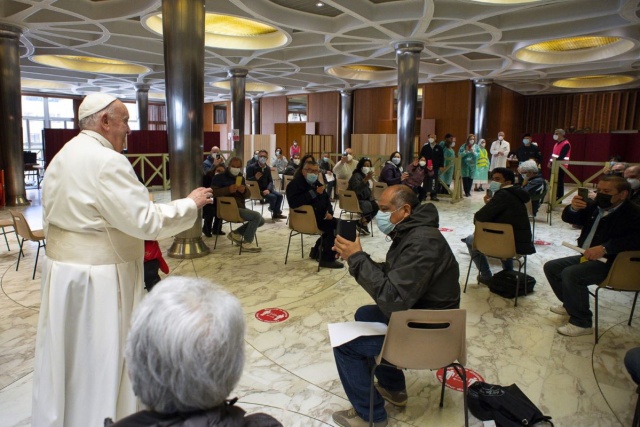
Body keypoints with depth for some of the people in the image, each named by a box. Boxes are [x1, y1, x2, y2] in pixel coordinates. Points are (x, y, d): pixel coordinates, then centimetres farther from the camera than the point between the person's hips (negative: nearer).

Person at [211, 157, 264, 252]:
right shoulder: (220, 177, -3)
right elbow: (213, 192, -17)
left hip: (241, 207, 8)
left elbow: (248, 195, 11)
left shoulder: (240, 178, 18)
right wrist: (228, 190, -29)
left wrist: (244, 190, -13)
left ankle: (236, 233, 13)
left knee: (261, 221, 6)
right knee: (257, 216, -23)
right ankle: (246, 243, -14)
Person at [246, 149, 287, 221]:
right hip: (257, 190, -6)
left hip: (266, 189, 6)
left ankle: (276, 214, 6)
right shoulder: (251, 167, -7)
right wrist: (255, 178, -31)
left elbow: (270, 181, 5)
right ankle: (275, 211, 7)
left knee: (279, 196, -10)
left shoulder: (267, 168, 8)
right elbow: (247, 180, -11)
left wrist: (268, 189, -14)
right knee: (273, 197, -24)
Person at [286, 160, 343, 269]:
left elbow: (326, 199, 20)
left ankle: (317, 251, 11)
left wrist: (329, 212, -2)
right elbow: (294, 202, -30)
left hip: (319, 216, 9)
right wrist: (313, 193, -29)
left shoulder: (316, 183, 16)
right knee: (334, 225, -22)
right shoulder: (295, 184, -11)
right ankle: (327, 259, -13)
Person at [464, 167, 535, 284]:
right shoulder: (515, 194, 12)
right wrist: (490, 204, 2)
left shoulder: (503, 195, -17)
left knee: (470, 240, 12)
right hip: (523, 243, 9)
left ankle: (486, 277, 16)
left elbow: (480, 217, -24)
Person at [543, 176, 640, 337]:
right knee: (551, 267, 7)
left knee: (570, 274, -29)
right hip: (587, 257, 9)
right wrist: (573, 208, -13)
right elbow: (568, 219, 11)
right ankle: (571, 305, 23)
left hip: (610, 263, -9)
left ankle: (581, 323, -16)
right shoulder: (594, 206, 6)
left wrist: (605, 248, -37)